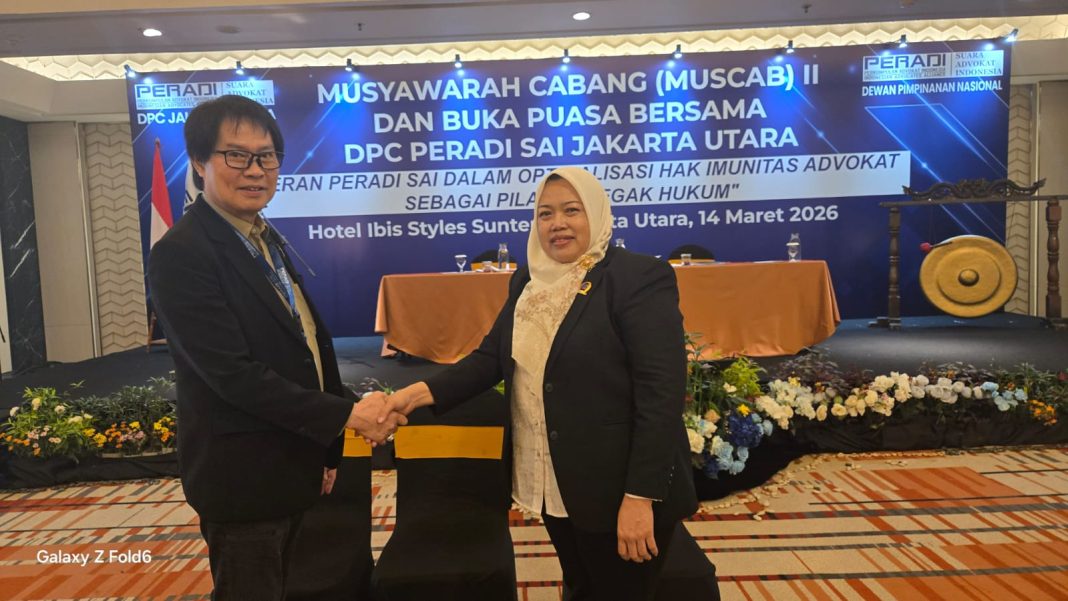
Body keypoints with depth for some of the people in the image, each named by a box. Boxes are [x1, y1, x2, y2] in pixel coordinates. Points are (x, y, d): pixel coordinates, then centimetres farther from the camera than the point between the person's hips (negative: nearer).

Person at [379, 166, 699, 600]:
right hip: (553, 484, 6)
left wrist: (640, 496, -22)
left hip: (616, 489, -6)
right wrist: (424, 391, -10)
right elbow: (492, 356, 5)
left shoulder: (640, 277, -15)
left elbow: (661, 392, -20)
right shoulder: (528, 281, 7)